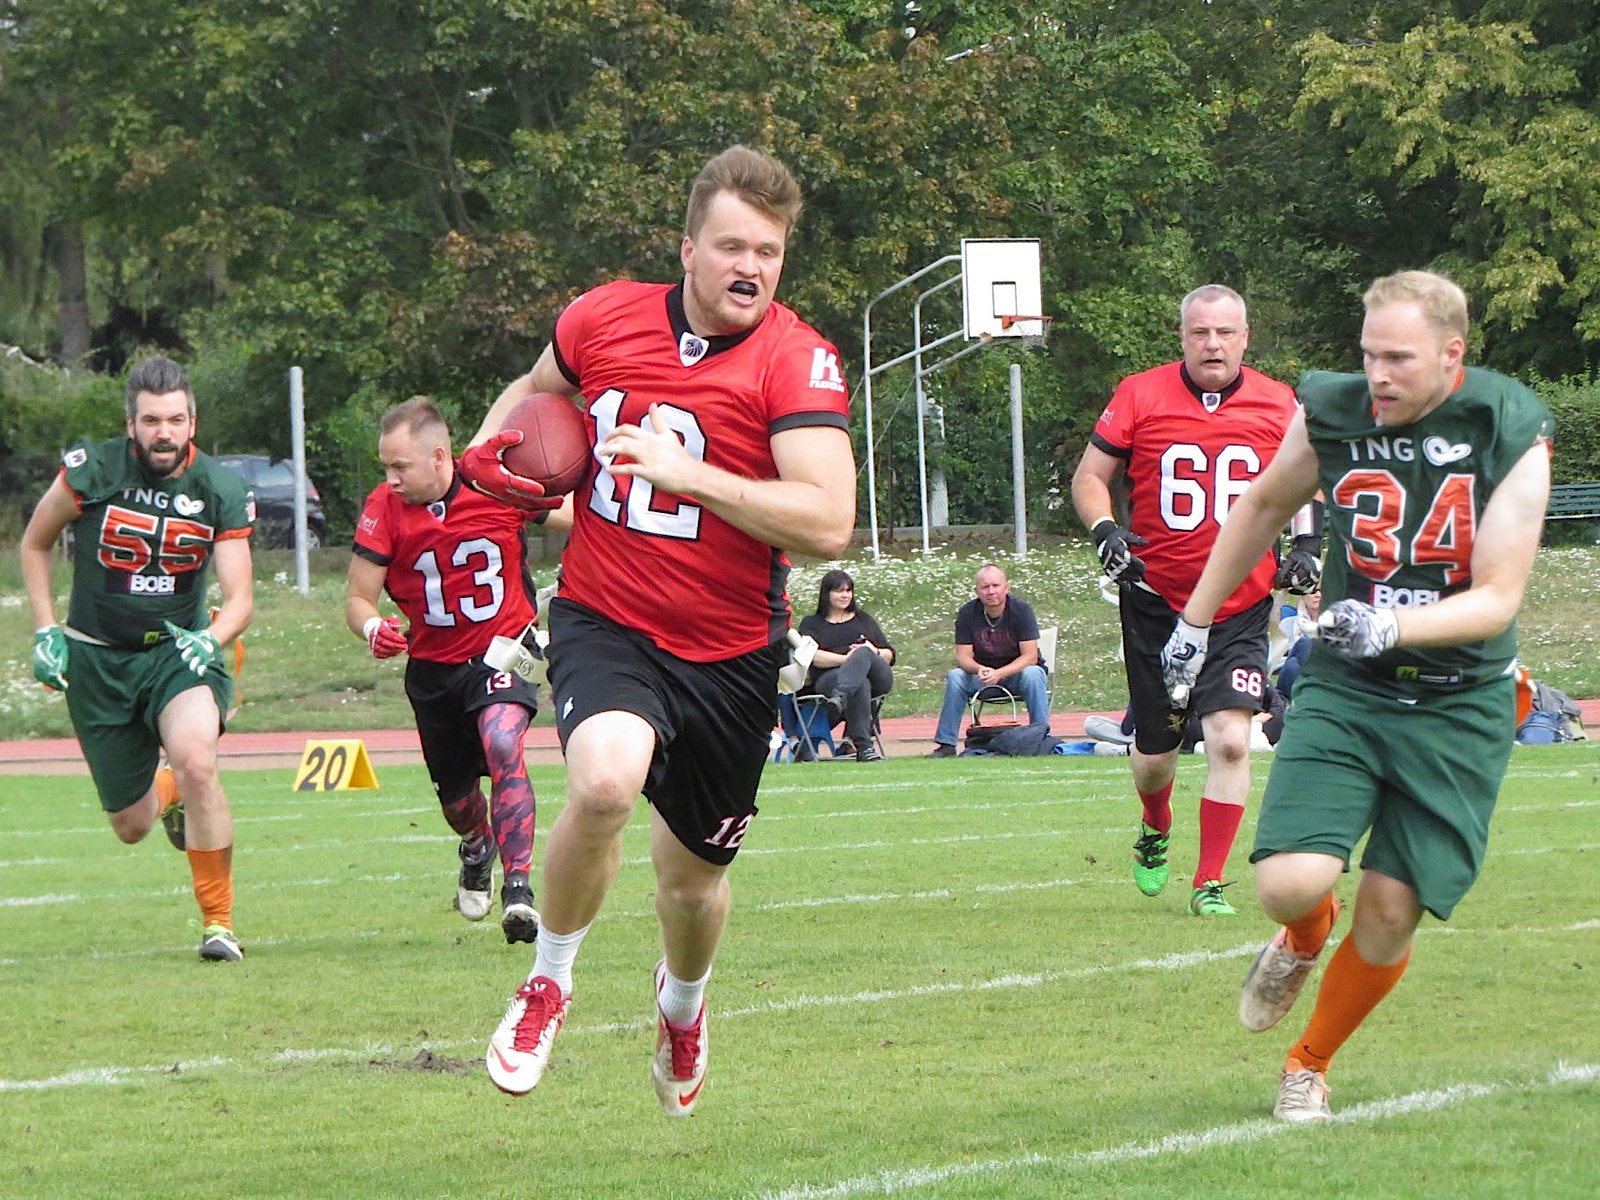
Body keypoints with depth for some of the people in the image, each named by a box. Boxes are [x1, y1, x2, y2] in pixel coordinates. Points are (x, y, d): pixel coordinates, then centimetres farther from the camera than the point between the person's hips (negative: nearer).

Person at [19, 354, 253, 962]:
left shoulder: (221, 491, -10)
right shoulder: (91, 469, -13)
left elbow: (238, 599, -9)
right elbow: (35, 544, 5)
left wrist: (210, 639, -30)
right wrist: (46, 631, -3)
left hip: (177, 649, -1)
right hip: (97, 659, 1)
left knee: (196, 759, -31)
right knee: (132, 826, 6)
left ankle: (219, 921, -17)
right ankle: (166, 792, 47)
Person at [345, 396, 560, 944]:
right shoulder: (384, 509, -15)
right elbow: (358, 596, -10)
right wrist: (372, 627, -32)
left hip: (503, 646, -3)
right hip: (434, 667, 3)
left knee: (502, 746, -31)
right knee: (457, 801, 14)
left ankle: (518, 887, -27)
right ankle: (477, 847, 52)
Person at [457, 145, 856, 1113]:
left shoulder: (798, 361, -14)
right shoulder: (604, 319, -4)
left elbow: (828, 523, -26)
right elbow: (539, 389, 22)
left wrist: (687, 473, -29)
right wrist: (493, 444, 1)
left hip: (729, 657, 0)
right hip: (605, 623, 0)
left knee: (693, 875, 15)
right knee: (605, 780, -32)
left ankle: (683, 1001, 53)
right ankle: (549, 983, -4)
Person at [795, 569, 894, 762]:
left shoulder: (864, 619, 31)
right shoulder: (811, 623, 22)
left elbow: (889, 655, 23)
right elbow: (812, 656, 1)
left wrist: (874, 652, -1)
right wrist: (846, 659, -11)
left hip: (877, 677, 2)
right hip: (828, 679, -2)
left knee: (863, 653, -36)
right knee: (861, 684, -40)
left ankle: (841, 697, -63)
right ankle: (864, 748, -52)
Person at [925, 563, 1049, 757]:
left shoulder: (1021, 609, -16)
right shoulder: (967, 613, -9)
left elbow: (1030, 656, -20)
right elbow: (963, 656, -10)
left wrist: (999, 674, -34)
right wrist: (980, 670, -34)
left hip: (1016, 672, -2)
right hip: (983, 673, 2)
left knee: (1032, 675, -35)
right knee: (955, 677, -23)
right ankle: (946, 745, -20)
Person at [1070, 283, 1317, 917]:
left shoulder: (1279, 407, 1)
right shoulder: (1139, 396, -5)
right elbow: (1089, 477, 2)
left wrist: (1305, 544, 0)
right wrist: (1105, 531, -17)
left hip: (1241, 608, 0)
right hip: (1156, 603, 0)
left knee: (1230, 739, -16)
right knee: (1155, 751, 9)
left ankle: (1209, 883, -5)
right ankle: (1155, 829, 44)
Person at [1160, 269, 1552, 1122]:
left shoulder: (1512, 434, -12)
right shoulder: (1332, 413, -6)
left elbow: (1497, 599, -15)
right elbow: (1264, 505, 16)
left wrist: (1392, 626, -32)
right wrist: (1196, 619, 22)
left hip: (1457, 707, -1)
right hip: (1344, 694, 1)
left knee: (1391, 913, -4)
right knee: (1290, 883, -18)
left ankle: (1309, 1066, 24)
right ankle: (1304, 939, 22)